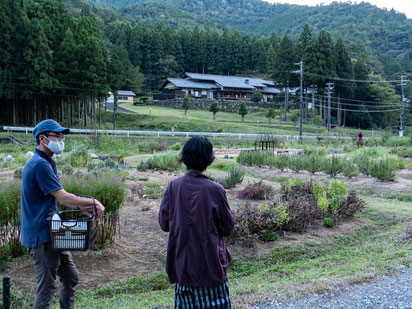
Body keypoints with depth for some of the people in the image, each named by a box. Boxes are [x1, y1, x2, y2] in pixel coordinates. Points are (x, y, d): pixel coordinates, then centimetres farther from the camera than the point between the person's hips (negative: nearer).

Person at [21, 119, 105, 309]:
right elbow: (63, 198, -23)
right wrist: (93, 202, -12)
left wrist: (81, 206, 8)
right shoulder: (40, 164, -19)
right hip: (41, 236, -10)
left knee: (70, 277, 17)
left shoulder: (47, 163, 15)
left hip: (52, 234, 10)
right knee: (46, 286, -1)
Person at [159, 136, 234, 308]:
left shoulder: (174, 186, -9)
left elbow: (164, 223, -1)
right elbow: (227, 228, -6)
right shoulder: (215, 190, -15)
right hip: (210, 263, -3)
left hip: (181, 263, 3)